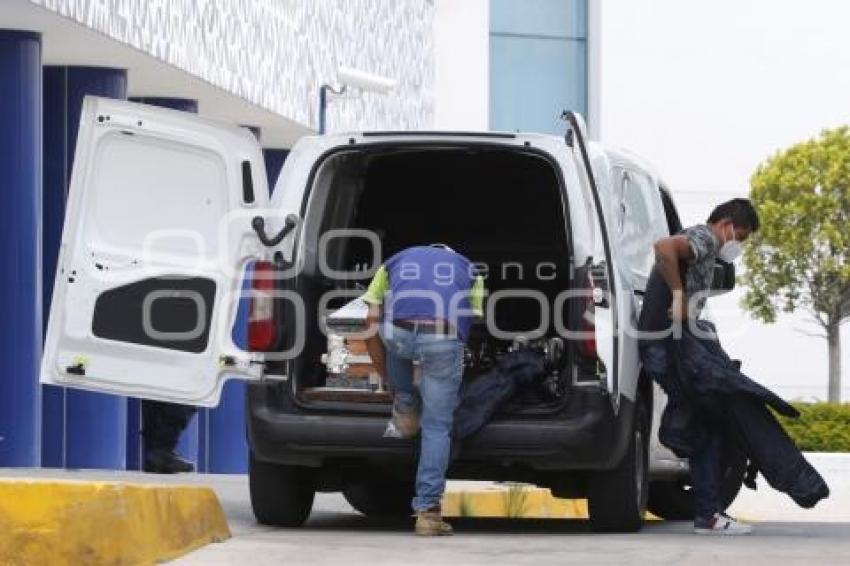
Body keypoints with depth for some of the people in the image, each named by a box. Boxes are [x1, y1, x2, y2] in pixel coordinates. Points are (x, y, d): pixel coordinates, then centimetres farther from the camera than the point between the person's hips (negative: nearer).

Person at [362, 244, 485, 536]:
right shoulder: (468, 269, 35)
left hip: (398, 333, 0)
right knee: (437, 427, 10)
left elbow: (371, 326, 27)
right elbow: (470, 323, 30)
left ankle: (405, 408, 34)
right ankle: (428, 511, 6)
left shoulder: (394, 263, 35)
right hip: (444, 338, 0)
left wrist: (390, 381, 35)